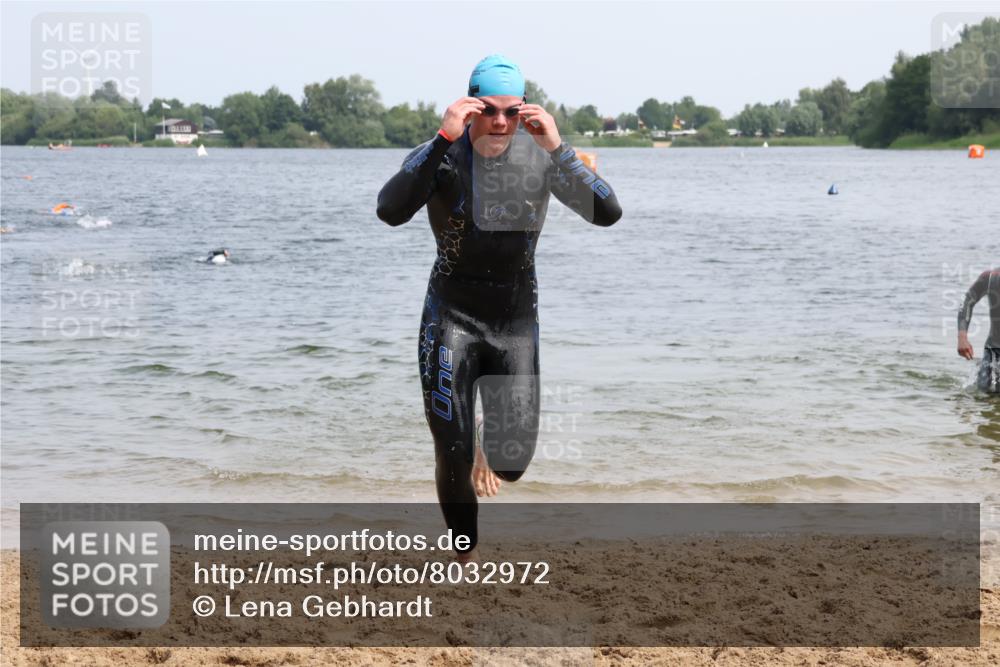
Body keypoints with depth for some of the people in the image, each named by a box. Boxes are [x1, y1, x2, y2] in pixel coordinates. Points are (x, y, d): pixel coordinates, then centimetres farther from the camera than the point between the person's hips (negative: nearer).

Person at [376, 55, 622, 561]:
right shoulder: (441, 156, -14)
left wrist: (557, 148, -27)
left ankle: (485, 451, 39)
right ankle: (466, 556, 22)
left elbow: (607, 214, -17)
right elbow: (391, 211, -31)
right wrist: (444, 139, -35)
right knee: (452, 457, -3)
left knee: (513, 461, -1)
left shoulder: (539, 157, -8)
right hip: (452, 314, -2)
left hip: (517, 316, 2)